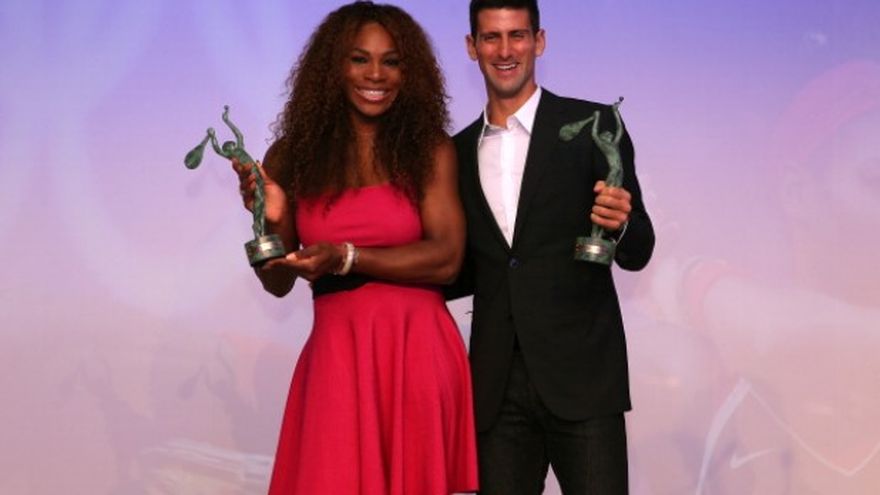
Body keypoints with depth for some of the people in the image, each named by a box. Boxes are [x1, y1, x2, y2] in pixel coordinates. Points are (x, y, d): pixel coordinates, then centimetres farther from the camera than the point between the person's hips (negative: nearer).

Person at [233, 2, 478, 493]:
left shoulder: (431, 149, 0)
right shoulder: (294, 157, 4)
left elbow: (447, 259, -9)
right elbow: (279, 283, 8)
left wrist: (347, 257, -17)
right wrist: (270, 220, -11)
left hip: (418, 353, -1)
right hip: (336, 357, 1)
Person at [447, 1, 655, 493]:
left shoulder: (592, 126, -1)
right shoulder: (460, 151, 13)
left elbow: (638, 253, -2)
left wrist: (620, 224, -24)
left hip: (581, 374, -4)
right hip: (497, 384, 4)